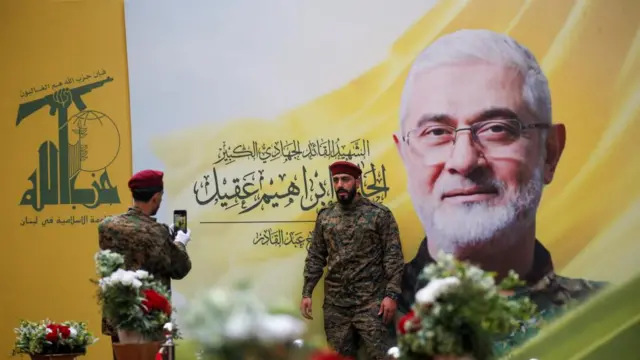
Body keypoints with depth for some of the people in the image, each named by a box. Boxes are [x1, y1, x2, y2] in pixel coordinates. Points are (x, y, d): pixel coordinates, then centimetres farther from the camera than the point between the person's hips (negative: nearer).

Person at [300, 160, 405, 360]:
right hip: (334, 303, 4)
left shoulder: (379, 214, -3)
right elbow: (316, 257, 12)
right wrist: (307, 293, 5)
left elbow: (393, 257, -6)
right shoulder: (325, 216, 9)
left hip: (370, 301, -4)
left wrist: (391, 294, -13)